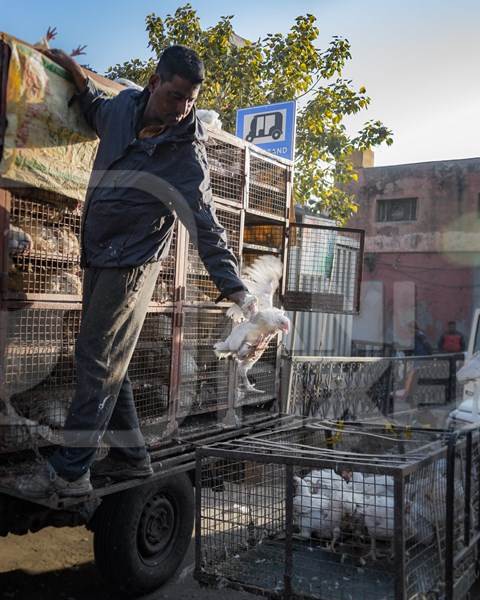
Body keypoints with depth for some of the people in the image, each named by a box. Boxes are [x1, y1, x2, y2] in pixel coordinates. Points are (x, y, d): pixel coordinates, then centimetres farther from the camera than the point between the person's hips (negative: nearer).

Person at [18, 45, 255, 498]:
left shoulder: (188, 155, -18)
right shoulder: (124, 106, 1)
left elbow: (206, 228, -22)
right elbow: (96, 112, 27)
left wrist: (234, 288, -31)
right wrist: (76, 74, 11)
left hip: (132, 264, -8)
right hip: (98, 257, 8)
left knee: (97, 361, -6)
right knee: (108, 362, 13)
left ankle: (68, 471, 5)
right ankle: (131, 456, 26)